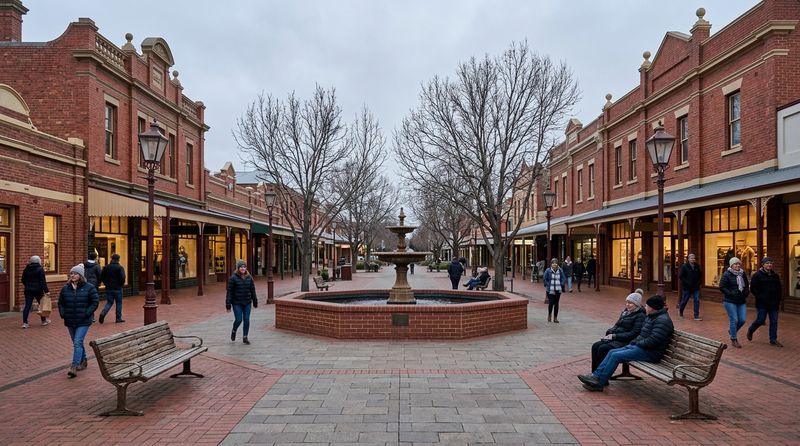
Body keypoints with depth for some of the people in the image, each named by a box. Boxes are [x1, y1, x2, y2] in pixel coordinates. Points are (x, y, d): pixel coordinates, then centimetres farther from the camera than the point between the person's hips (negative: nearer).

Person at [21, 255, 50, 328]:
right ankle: (44, 320, 20)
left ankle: (24, 323, -3)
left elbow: (23, 280, 15)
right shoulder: (40, 269, -10)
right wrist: (46, 290, -13)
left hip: (28, 290, 5)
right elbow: (43, 281, -14)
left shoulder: (27, 269, 7)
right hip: (38, 290, -5)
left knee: (27, 306, 4)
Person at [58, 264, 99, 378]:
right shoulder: (65, 288, 6)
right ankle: (83, 361, 35)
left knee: (78, 343, -14)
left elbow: (95, 302, -6)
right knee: (77, 343, 17)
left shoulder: (89, 287, -7)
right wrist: (63, 314, 2)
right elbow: (60, 303, 16)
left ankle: (74, 367, -15)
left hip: (83, 322, -5)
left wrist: (87, 314, -13)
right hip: (70, 321, 5)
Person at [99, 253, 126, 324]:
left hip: (108, 288, 4)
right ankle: (118, 318, 10)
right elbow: (122, 278, -18)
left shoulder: (106, 267, 5)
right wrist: (121, 284, 0)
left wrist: (107, 284, 15)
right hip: (117, 289, -4)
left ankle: (103, 313, -12)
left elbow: (101, 277, 6)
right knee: (119, 303, 7)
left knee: (109, 302, 13)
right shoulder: (120, 267, -10)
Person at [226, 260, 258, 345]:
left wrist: (255, 302, 10)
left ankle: (245, 338, 16)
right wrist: (228, 305, -11)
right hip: (237, 303, -3)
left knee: (246, 320, 3)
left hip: (247, 303, 4)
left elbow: (252, 290, 9)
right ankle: (234, 331, 27)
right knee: (238, 320, -5)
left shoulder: (249, 277, 3)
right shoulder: (233, 278, -9)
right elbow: (229, 292, -9)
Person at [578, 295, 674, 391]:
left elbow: (652, 341, -25)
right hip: (640, 346, 10)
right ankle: (595, 376, -5)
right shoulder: (651, 317, 18)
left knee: (616, 356, -18)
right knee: (612, 352, -2)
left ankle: (599, 383, -13)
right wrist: (633, 342, 6)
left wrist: (637, 343, -12)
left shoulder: (662, 320, -16)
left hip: (650, 353, -10)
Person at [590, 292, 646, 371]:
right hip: (617, 338, 8)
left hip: (627, 341, -8)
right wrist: (609, 332, -2)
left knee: (603, 348, -26)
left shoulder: (640, 316, -10)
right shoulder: (625, 312, 15)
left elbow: (634, 334, -17)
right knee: (595, 346, -12)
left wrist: (615, 336, -18)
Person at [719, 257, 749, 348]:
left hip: (741, 301, 6)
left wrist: (746, 293, 5)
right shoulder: (727, 274, -8)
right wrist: (731, 294, -17)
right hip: (730, 301, -6)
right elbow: (721, 287, -11)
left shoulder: (743, 274, 10)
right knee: (734, 319, -4)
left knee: (742, 320, 3)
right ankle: (733, 340, 8)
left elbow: (747, 285, 22)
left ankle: (732, 330, 31)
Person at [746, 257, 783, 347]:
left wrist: (778, 301, 10)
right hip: (762, 303, -5)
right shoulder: (757, 275, -5)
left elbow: (779, 289, 18)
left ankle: (773, 340, 11)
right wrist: (760, 298, -15)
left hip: (774, 303, 5)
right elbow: (753, 288, -9)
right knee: (760, 320, -3)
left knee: (774, 322, 4)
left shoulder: (775, 275, 12)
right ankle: (750, 331, 23)